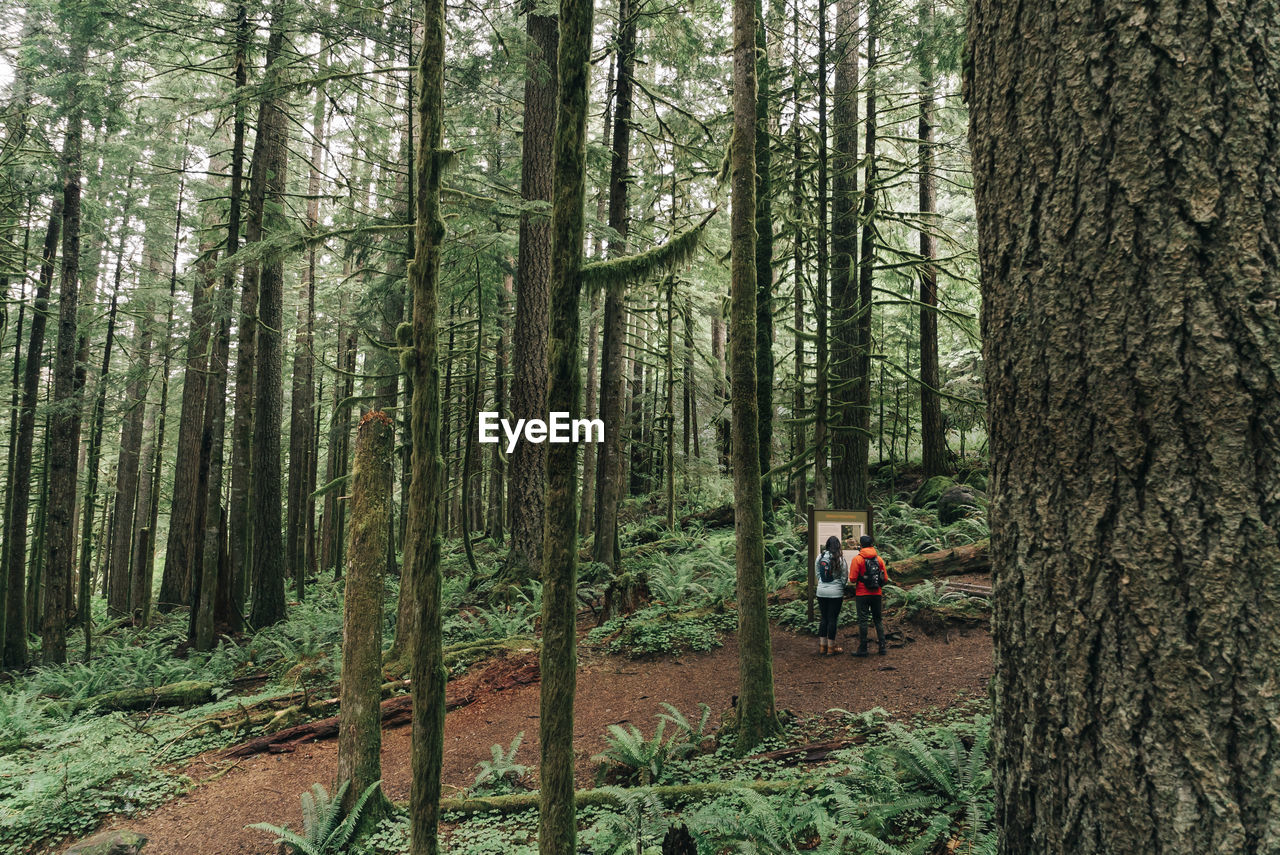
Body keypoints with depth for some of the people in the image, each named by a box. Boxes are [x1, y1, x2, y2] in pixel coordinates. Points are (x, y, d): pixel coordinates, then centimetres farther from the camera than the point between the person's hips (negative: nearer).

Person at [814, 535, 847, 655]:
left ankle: (822, 647, 16)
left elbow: (817, 574, 7)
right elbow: (844, 577, -4)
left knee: (824, 619, 12)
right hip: (836, 593, -3)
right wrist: (841, 587, 12)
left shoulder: (820, 557, -1)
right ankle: (831, 648, 9)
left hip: (821, 592, 4)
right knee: (833, 619, 4)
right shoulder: (840, 559, -11)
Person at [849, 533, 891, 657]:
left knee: (863, 621, 1)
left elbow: (852, 579, -13)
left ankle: (862, 649, 3)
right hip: (876, 594, 4)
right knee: (878, 619, 13)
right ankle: (882, 647, 12)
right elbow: (885, 579, 4)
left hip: (862, 594, -4)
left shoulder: (857, 559, -10)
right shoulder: (879, 559, 3)